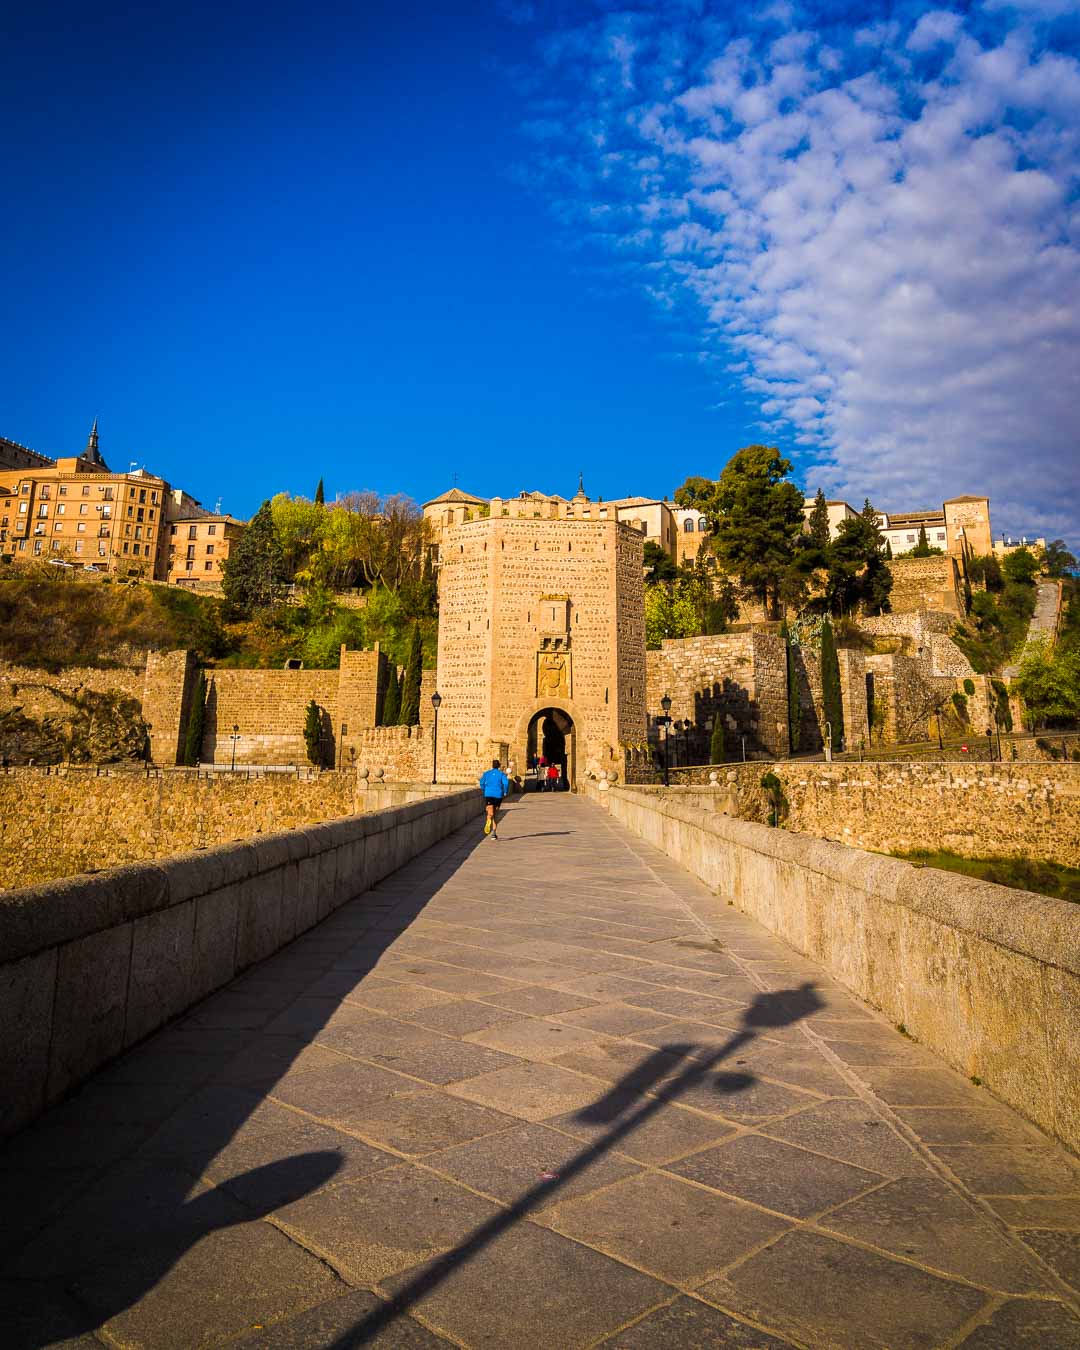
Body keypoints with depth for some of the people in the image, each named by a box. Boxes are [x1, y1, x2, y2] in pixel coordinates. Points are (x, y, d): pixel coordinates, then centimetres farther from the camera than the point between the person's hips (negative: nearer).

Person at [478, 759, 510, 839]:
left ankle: (489, 820, -52)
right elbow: (506, 782, -8)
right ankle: (494, 833, 16)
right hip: (498, 795, 1)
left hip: (488, 794, -1)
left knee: (490, 813, -15)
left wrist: (483, 790, 20)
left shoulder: (487, 773, 11)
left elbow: (482, 782, 2)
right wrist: (505, 792, 5)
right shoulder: (501, 773, 7)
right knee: (496, 815, 17)